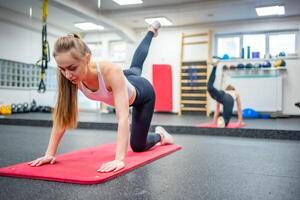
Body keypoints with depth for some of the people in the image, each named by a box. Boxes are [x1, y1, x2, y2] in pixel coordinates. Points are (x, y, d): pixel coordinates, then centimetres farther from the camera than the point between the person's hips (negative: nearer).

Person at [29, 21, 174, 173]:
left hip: (142, 92, -5)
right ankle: (151, 31, 64)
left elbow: (123, 117, -56)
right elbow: (61, 116, -30)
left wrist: (119, 159, -65)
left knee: (137, 146, 3)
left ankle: (160, 135, 36)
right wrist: (50, 153, -36)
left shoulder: (110, 72, -50)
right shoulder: (70, 77, -34)